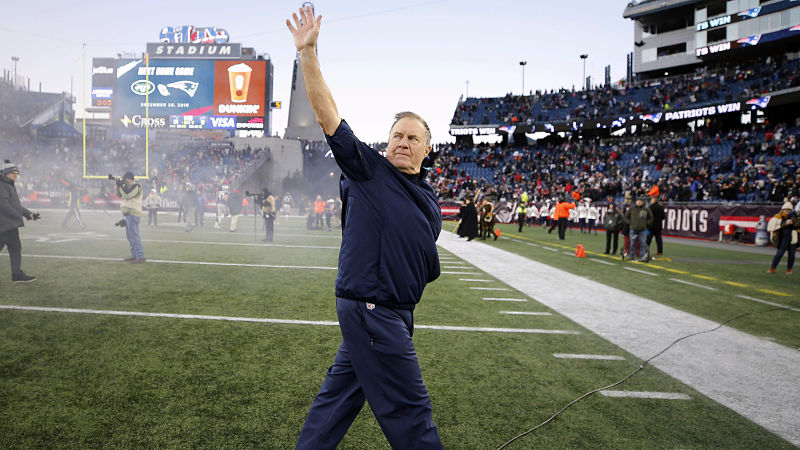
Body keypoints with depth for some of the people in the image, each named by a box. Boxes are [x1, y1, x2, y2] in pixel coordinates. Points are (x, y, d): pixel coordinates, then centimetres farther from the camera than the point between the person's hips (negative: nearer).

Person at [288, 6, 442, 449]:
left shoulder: (430, 202, 13)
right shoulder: (368, 170, -6)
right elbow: (327, 114, -13)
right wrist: (308, 53, -19)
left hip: (394, 312, 7)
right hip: (370, 308, -7)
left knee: (340, 395, 19)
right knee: (410, 412, 2)